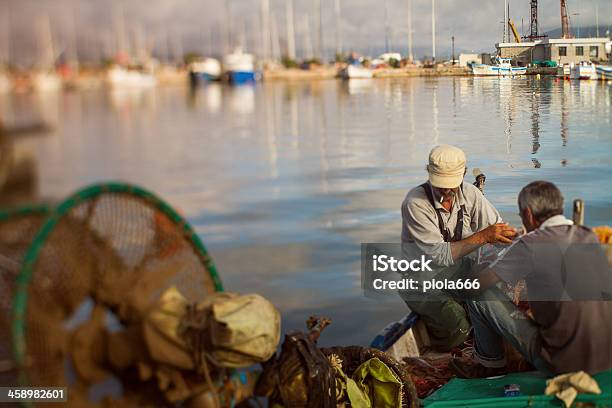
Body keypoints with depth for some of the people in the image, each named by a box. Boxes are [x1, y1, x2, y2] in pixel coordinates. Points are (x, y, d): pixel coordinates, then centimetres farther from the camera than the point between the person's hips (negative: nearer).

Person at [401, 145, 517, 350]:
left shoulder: (469, 193, -5)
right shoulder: (415, 203, -22)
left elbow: (499, 230, -2)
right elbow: (439, 256, -27)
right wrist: (483, 236, -33)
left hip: (458, 271, 5)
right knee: (457, 322, -29)